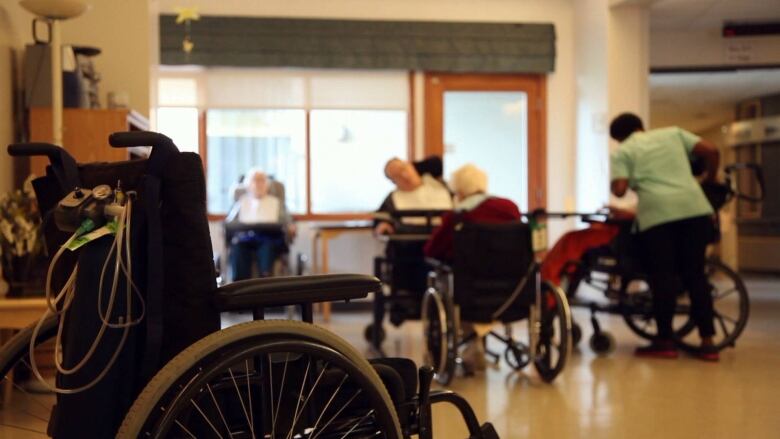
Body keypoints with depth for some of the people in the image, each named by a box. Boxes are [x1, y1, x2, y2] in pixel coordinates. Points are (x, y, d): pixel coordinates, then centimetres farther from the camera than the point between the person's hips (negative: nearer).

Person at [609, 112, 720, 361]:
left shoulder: (622, 152, 12)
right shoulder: (673, 133, 22)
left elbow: (620, 190, -2)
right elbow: (711, 151, 13)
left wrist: (613, 185, 20)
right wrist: (710, 179, 29)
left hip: (657, 212, -3)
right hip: (694, 207, 3)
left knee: (662, 277, 4)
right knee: (695, 274, 10)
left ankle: (665, 341, 8)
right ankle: (707, 342, 9)